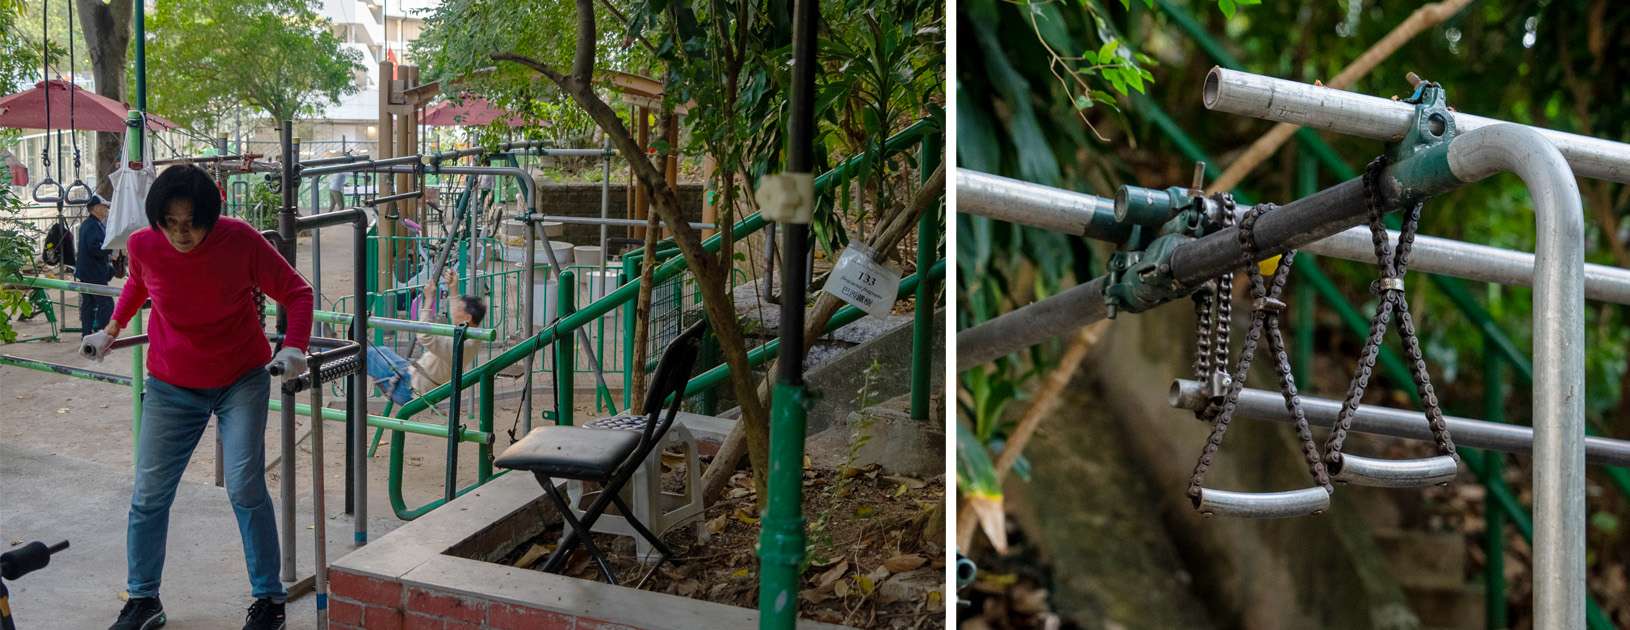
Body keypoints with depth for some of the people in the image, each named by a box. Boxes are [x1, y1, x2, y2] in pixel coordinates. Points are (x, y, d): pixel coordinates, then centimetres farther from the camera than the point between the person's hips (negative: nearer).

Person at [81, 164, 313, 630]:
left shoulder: (239, 241, -20)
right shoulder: (143, 246, -12)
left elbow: (296, 292, -12)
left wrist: (295, 347, -25)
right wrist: (112, 330, 12)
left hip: (241, 382, -3)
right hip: (171, 386, 3)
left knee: (245, 489, -9)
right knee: (149, 494, 5)